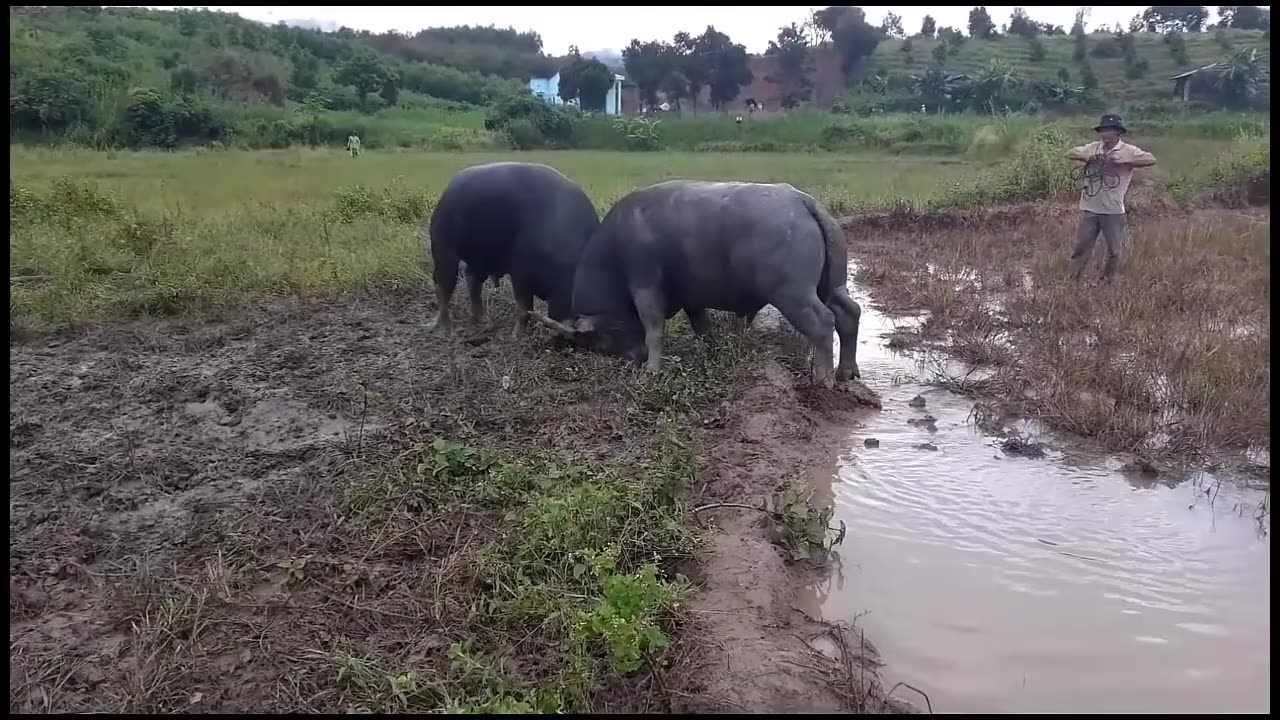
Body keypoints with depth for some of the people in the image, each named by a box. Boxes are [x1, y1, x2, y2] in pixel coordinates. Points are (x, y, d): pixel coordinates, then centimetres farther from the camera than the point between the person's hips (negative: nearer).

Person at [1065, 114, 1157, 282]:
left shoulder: (1128, 150, -6)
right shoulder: (1094, 147, 5)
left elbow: (1151, 159, -16)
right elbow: (1070, 153, 7)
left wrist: (1124, 161, -24)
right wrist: (1087, 157, -11)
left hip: (1113, 211, -2)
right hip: (1090, 209, 3)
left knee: (1114, 250, 10)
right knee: (1080, 246, 9)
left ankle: (1108, 283, 27)